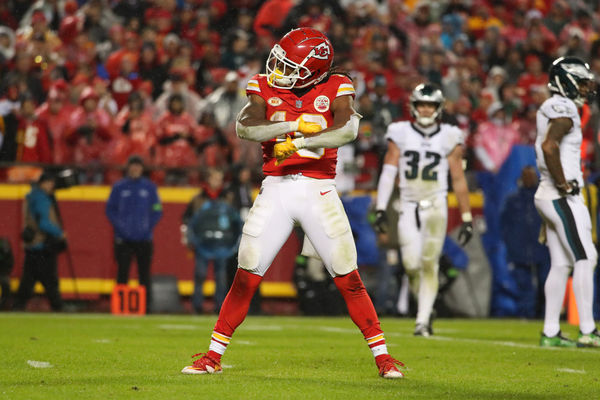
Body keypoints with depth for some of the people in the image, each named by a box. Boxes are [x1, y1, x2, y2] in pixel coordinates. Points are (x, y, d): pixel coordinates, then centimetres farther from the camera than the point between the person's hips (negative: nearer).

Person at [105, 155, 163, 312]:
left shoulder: (149, 187, 7)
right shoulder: (119, 187, 6)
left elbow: (157, 211, 8)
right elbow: (110, 209, 7)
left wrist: (149, 227, -5)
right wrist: (119, 227, -7)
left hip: (144, 239, 0)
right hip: (123, 239, 0)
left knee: (144, 274, 1)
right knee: (122, 272, -2)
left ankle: (146, 304, 3)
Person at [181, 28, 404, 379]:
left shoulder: (336, 89, -2)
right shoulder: (265, 89, 4)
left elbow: (348, 130, -20)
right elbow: (245, 127, -14)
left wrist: (298, 142, -27)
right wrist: (294, 125, -22)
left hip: (319, 191, -1)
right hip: (275, 191, 1)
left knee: (349, 280, -3)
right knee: (246, 278, 0)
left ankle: (383, 356, 5)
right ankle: (213, 356, 9)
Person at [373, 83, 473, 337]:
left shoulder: (449, 138, 4)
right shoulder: (400, 134, 5)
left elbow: (459, 180, 7)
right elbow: (388, 173, 2)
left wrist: (467, 218, 5)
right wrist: (381, 209, -7)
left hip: (436, 207, -1)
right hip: (409, 206, 1)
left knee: (429, 264, -6)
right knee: (412, 264, -9)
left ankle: (423, 321, -1)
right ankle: (426, 307, 18)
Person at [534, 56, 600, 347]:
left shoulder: (551, 108, 17)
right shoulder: (564, 109, -13)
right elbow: (549, 146, -27)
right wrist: (564, 184, -21)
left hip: (549, 195, 10)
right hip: (562, 198, -10)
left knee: (561, 265, 9)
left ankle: (550, 333, 9)